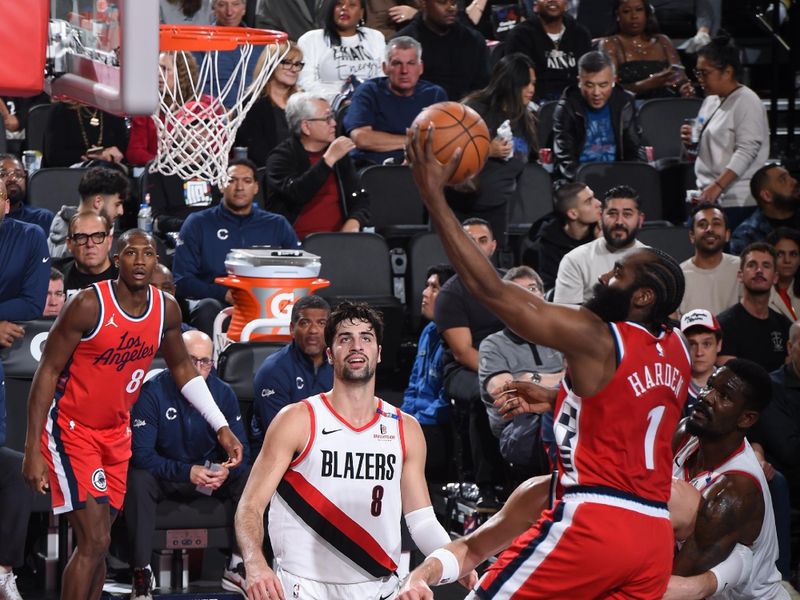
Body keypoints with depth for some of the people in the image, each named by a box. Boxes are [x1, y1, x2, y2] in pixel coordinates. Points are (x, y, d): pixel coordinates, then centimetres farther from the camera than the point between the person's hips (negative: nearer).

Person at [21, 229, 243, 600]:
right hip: (71, 427, -6)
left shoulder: (167, 310, -2)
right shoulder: (89, 305, -20)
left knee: (96, 541, 9)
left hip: (116, 432, 6)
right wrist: (33, 450, -20)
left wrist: (221, 427, 8)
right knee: (94, 541, -15)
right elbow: (48, 371, -16)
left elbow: (182, 368, 14)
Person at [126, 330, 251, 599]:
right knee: (137, 479, -35)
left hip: (211, 473, 3)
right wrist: (187, 472, -37)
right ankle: (142, 573, -28)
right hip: (163, 475, -3)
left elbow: (240, 451, -6)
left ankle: (238, 567, -10)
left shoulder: (223, 393, -7)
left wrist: (227, 471, -32)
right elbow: (141, 453, -25)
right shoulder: (153, 392, -19)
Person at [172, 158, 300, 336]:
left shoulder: (277, 225, 20)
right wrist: (224, 293, -11)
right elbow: (182, 280, 5)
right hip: (215, 300, -1)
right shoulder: (198, 223, 14)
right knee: (208, 308, -38)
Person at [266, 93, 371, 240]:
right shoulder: (282, 156, 0)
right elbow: (296, 194, -19)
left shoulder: (340, 155, 16)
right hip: (299, 239, -4)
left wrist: (353, 222, -7)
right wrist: (329, 160, -18)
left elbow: (360, 199, 15)